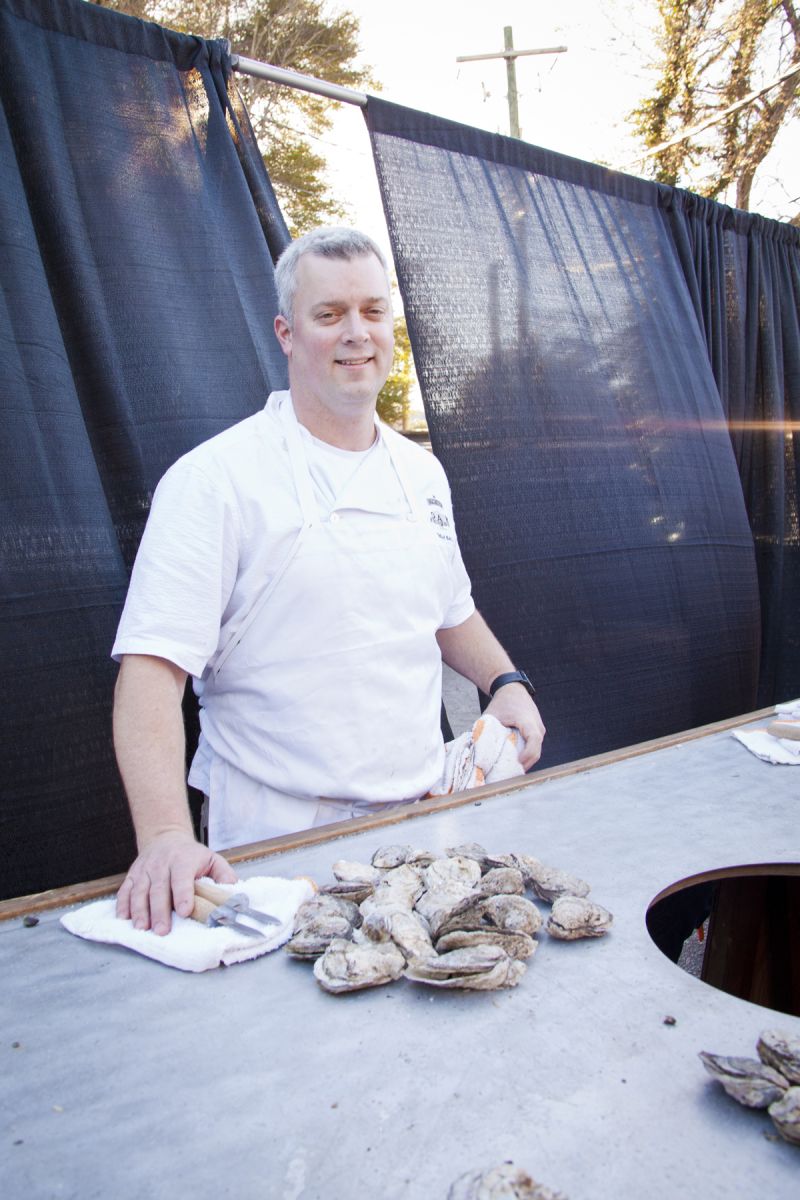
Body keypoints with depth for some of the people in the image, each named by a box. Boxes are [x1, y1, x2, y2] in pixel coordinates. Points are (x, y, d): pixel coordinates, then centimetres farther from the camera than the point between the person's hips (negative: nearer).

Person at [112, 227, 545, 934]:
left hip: (424, 816, 6)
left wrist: (506, 681, 3)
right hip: (279, 837, -5)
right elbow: (152, 664, -21)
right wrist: (166, 834, -33)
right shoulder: (214, 478, -13)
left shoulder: (421, 472, 7)